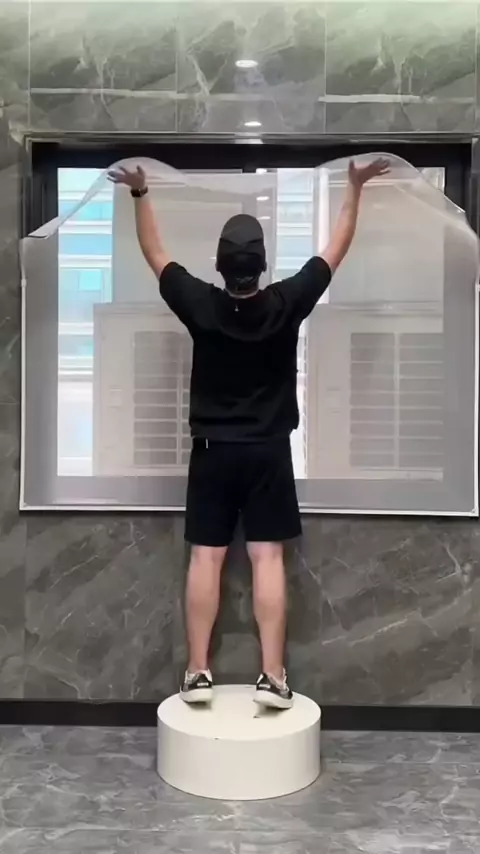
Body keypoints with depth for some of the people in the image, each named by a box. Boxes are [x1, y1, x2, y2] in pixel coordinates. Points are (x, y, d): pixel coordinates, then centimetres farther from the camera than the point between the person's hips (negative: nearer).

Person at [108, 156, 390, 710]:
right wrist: (355, 188, 12)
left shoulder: (200, 306, -8)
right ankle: (273, 676, 1)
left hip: (212, 452, 1)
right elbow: (336, 250, 4)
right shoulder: (287, 305, -9)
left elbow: (154, 253, 6)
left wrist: (140, 194, 14)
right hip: (268, 452, 0)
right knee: (268, 558, 0)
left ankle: (197, 673, 8)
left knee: (205, 558, 4)